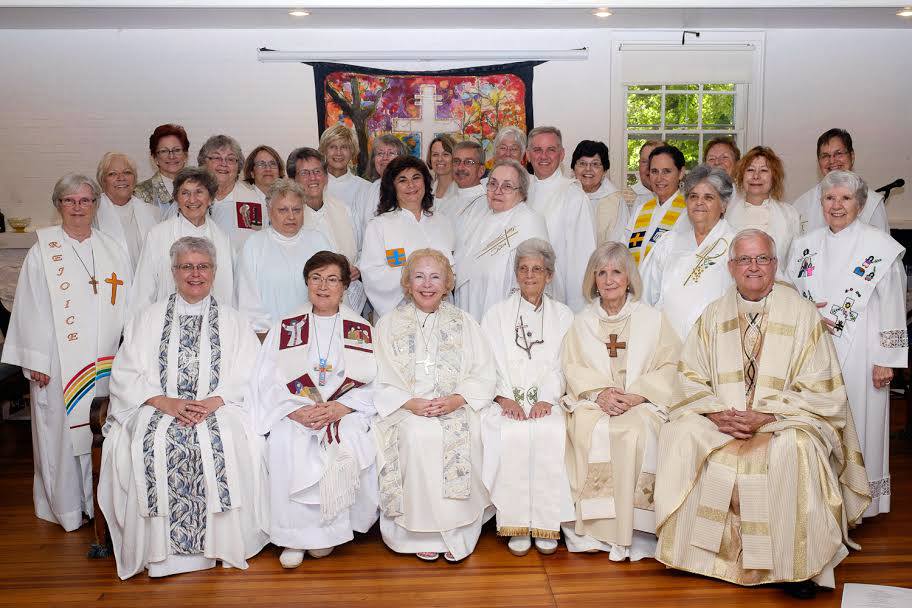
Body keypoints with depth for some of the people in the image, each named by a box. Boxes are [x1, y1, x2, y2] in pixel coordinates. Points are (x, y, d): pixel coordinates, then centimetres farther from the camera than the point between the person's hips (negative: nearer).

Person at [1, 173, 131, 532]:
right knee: (61, 430, 3)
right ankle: (65, 505, 18)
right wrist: (35, 362, -7)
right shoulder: (42, 251, 0)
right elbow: (31, 309, -3)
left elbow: (127, 305, 11)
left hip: (105, 361, 3)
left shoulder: (112, 249, 10)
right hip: (59, 363, -2)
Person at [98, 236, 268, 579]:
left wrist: (211, 403, -16)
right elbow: (126, 374, 6)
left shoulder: (231, 320, 14)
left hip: (218, 408, -1)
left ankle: (223, 544, -19)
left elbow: (248, 376, 3)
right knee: (152, 444, -31)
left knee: (224, 443, -33)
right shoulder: (149, 319, 16)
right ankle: (159, 548, -19)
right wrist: (166, 402, -12)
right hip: (158, 407, 1)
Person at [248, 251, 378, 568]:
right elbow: (268, 380, 2)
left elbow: (372, 383, 1)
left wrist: (338, 409, -16)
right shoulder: (286, 326, 11)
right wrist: (298, 411, -15)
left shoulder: (361, 329, 9)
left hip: (345, 410, 0)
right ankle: (294, 534, -17)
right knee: (285, 445, -29)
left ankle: (329, 528, -11)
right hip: (294, 410, 1)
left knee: (351, 447, -29)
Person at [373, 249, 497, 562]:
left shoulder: (464, 323, 14)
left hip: (456, 408, 1)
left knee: (466, 434, -30)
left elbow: (485, 375, 6)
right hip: (406, 410, 0)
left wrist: (456, 399, -13)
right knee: (419, 435, -32)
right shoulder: (389, 325, 12)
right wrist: (411, 403, -14)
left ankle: (457, 531, -15)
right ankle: (421, 531, -19)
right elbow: (380, 382, 3)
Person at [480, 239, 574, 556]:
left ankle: (546, 523, -19)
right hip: (507, 400, 0)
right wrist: (505, 398, -13)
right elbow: (489, 363, 3)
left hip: (547, 401, 0)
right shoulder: (497, 314, 15)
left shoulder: (563, 315, 16)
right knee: (512, 435, -31)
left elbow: (562, 365, 5)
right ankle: (516, 523, -20)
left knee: (550, 434, -31)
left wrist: (547, 399, -12)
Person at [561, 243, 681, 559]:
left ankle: (631, 532, -25)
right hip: (593, 401, 2)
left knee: (635, 432, -33)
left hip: (641, 403, -1)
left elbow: (668, 366, 2)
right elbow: (572, 366, 7)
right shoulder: (582, 322, 17)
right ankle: (591, 528, -22)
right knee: (587, 430, -31)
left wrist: (636, 395, -14)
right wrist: (600, 393, -12)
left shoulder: (652, 319, 11)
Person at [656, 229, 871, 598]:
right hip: (721, 419, 4)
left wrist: (766, 417, -18)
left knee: (793, 449, -34)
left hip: (785, 420, -3)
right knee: (680, 434, -22)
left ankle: (797, 564, -17)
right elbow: (690, 377, 5)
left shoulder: (801, 314, -4)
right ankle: (692, 550, -8)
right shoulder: (714, 315, 7)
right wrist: (717, 413, -13)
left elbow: (820, 390, -7)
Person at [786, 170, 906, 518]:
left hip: (858, 356, -3)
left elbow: (892, 307, -4)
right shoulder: (805, 246, 10)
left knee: (856, 425, 1)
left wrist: (886, 359, -7)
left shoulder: (880, 247, -2)